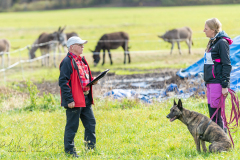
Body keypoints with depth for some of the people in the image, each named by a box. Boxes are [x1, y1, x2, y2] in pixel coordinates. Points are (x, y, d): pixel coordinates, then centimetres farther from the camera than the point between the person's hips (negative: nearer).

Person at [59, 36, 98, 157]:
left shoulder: (81, 60, 16)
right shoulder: (67, 62, -14)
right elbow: (63, 82, -18)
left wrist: (92, 80, 6)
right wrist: (69, 100, -21)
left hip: (86, 99, 9)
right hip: (74, 101, -9)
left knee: (91, 123, 13)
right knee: (72, 126, -1)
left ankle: (91, 147, 24)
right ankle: (69, 151, 8)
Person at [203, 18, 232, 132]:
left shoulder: (222, 43, -11)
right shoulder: (212, 43, 17)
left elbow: (227, 65, -15)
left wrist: (225, 86, -18)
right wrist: (207, 85, 23)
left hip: (218, 83, -9)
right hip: (211, 83, 9)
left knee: (215, 113, -10)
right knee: (212, 113, 9)